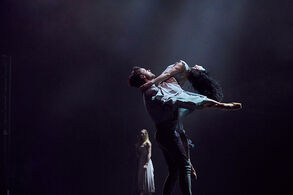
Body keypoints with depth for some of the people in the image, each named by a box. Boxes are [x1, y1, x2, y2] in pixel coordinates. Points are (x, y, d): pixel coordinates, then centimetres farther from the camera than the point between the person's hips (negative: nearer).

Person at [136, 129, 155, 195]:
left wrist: (146, 164, -21)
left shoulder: (147, 143, -6)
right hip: (140, 162, 7)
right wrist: (136, 147, 1)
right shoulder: (139, 143, 14)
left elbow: (149, 154, -13)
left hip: (146, 162, -7)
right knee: (140, 178, 5)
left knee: (147, 179, -5)